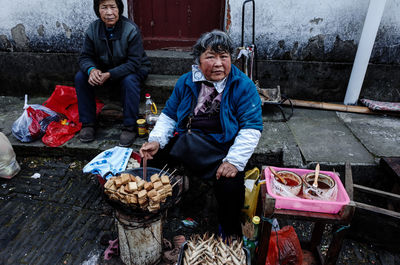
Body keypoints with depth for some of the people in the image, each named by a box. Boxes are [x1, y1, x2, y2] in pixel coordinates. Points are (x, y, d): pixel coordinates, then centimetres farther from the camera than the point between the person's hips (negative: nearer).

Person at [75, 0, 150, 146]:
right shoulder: (93, 29, -7)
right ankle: (87, 123, -6)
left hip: (132, 70, -4)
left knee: (129, 80, -37)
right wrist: (91, 70, -30)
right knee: (80, 77, -16)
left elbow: (134, 63, -26)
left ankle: (130, 127, -25)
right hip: (104, 70, 5)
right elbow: (85, 57, -5)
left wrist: (109, 74, -37)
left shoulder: (131, 29, -21)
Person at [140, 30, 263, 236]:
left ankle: (230, 234, 4)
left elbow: (252, 128, -12)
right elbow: (169, 115, 12)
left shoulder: (244, 86, -7)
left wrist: (234, 161, -24)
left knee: (230, 184, -30)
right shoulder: (186, 82, 5)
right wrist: (156, 141, -6)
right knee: (149, 157, -12)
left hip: (223, 148, -3)